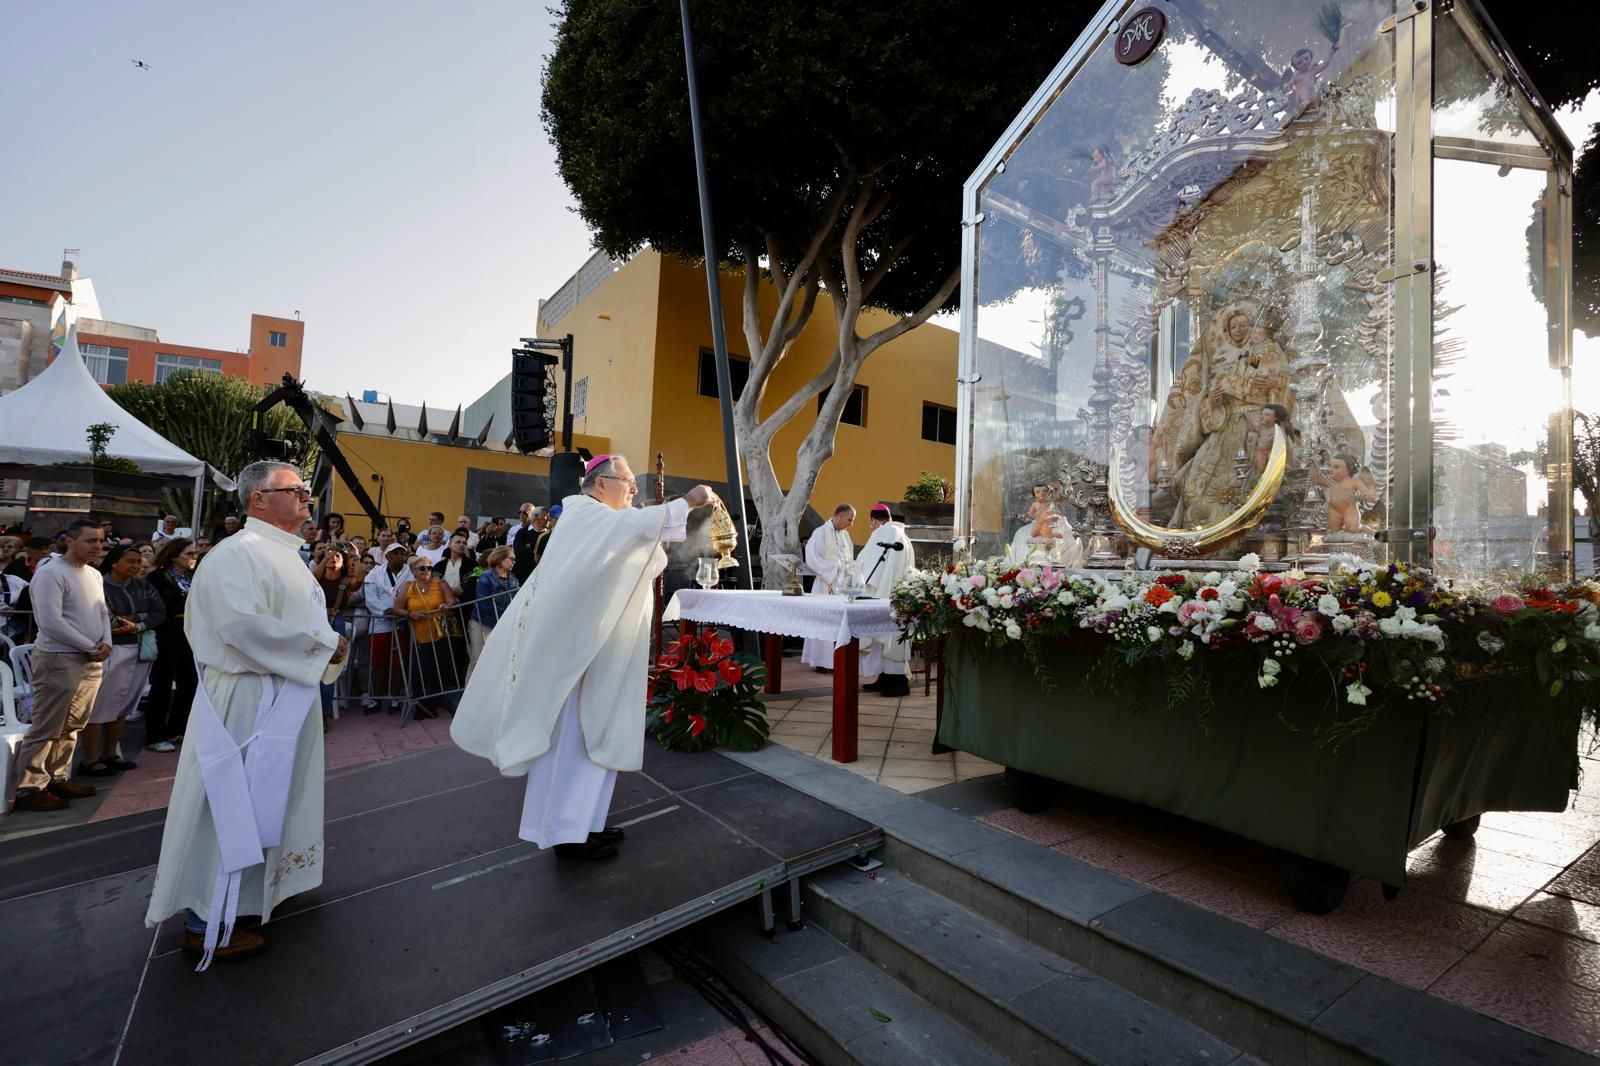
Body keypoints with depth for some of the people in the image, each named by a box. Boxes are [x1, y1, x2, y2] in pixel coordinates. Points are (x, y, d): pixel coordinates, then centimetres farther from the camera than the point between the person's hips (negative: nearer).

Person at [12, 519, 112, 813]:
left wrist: (105, 643, -2)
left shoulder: (95, 575, 13)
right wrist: (91, 647, -12)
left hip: (92, 662, 7)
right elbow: (51, 622, -17)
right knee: (47, 728, -2)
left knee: (72, 727, 13)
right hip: (60, 660, -7)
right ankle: (28, 788, 7)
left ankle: (57, 778, 22)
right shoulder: (50, 573, -11)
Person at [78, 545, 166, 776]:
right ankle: (89, 761, 9)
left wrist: (136, 626, -13)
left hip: (139, 651, 6)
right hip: (110, 651, -5)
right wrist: (141, 617, -6)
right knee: (100, 706, 0)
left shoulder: (143, 587, 9)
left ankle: (109, 755, 22)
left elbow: (160, 614, 3)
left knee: (123, 705, 12)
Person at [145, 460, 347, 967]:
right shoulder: (239, 552, -18)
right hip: (247, 699, -10)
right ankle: (205, 921, 14)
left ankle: (258, 887, 36)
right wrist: (320, 643, -21)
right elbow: (243, 624, -29)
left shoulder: (284, 554, 13)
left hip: (283, 698, 10)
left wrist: (326, 644, 2)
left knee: (267, 801, 20)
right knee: (230, 807, 1)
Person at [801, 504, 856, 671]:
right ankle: (821, 661, 8)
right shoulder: (821, 532, -8)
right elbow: (811, 558, -16)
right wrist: (834, 569, -15)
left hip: (843, 585, 6)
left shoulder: (845, 535, 13)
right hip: (826, 585, -6)